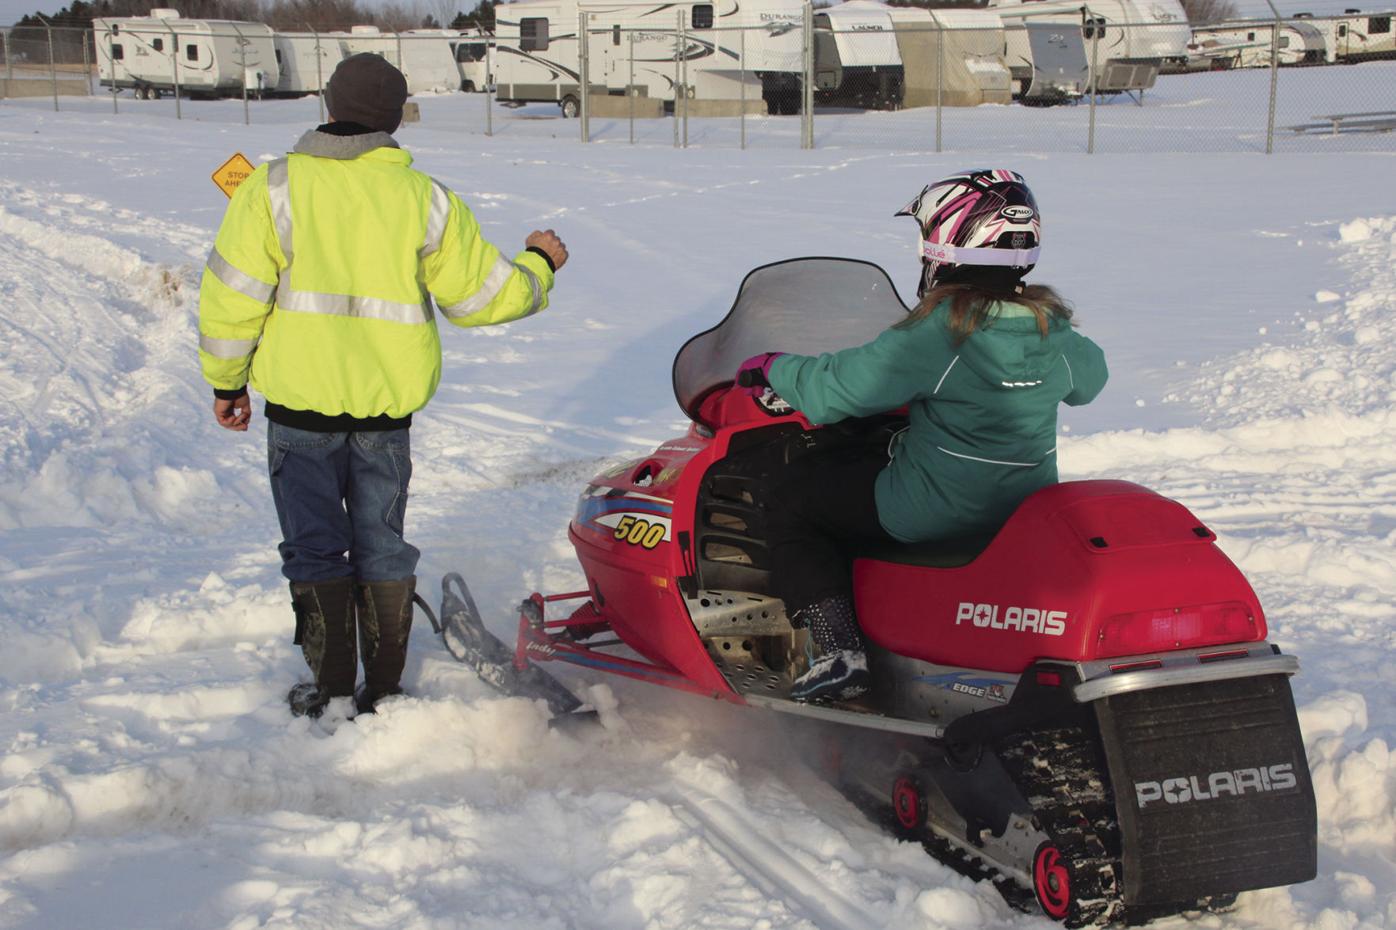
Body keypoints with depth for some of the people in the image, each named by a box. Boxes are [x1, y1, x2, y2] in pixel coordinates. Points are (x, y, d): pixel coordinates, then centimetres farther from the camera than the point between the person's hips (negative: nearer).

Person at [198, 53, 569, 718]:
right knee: (382, 545, 14)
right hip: (387, 407, 2)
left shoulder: (275, 188, -6)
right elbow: (480, 294, 3)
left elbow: (232, 297, -7)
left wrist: (226, 382, 6)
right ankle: (384, 688, 18)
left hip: (300, 403, -2)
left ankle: (331, 687, 13)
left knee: (315, 546, 9)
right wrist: (538, 265, 22)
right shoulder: (424, 198, -2)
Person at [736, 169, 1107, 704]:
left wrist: (773, 368, 0)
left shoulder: (939, 331, -21)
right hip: (1029, 511, 8)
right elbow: (1089, 378, 21)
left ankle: (838, 650, -4)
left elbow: (834, 389, -17)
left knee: (791, 496, 7)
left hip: (934, 514, -8)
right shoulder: (1052, 328, -1)